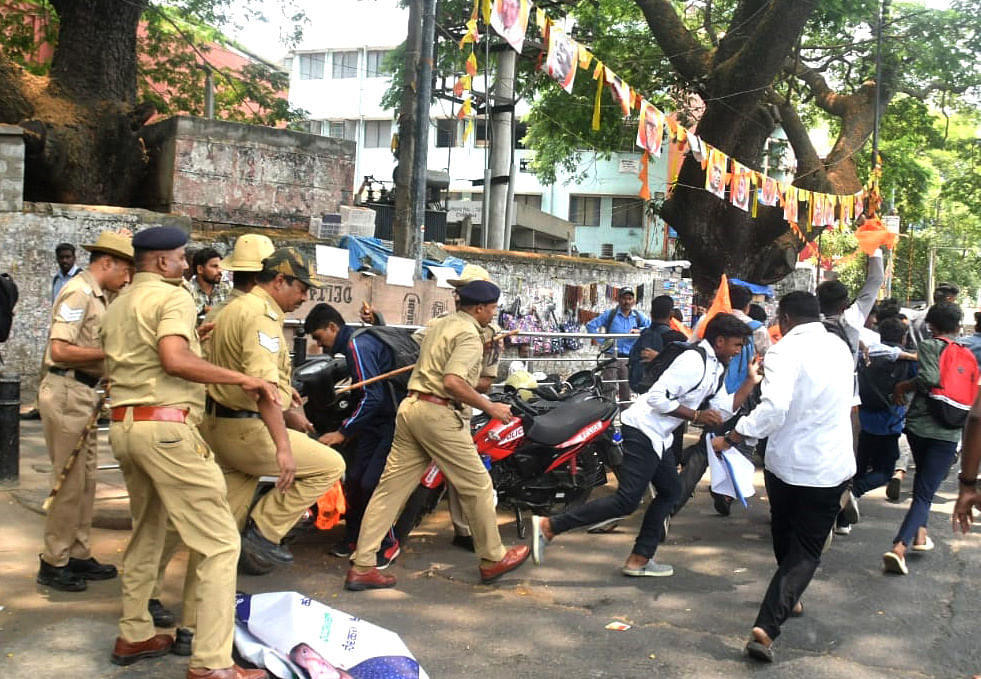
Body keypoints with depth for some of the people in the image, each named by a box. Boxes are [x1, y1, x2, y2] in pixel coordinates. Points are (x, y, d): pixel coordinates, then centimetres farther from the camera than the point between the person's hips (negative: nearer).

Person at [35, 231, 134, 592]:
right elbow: (60, 349, -20)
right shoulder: (79, 292, -13)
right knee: (69, 481, -2)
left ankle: (78, 555, 24)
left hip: (83, 394, 10)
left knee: (85, 480, 14)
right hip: (66, 392, -10)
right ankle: (53, 563, 9)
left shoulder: (97, 295, 14)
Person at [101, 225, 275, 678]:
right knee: (220, 542, -7)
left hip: (123, 425, 10)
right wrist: (243, 379, -19)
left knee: (146, 532, 24)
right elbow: (175, 359, -23)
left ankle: (134, 635, 32)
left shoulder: (117, 307, 20)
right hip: (166, 427, -9)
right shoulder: (172, 297, -6)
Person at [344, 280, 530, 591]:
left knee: (391, 487, 6)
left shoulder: (439, 324, 18)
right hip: (440, 413, -9)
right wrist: (490, 408, -15)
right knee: (477, 486, 5)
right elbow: (452, 382, -22)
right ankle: (493, 560, 17)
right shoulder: (470, 335, -9)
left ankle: (361, 567, 6)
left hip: (411, 406, 9)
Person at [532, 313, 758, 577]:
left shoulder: (715, 369, 14)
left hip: (659, 436, 11)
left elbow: (724, 410, 12)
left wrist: (751, 381, 8)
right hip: (643, 430, -11)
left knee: (670, 492, 16)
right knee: (626, 501, -12)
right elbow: (658, 397, -24)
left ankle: (638, 560, 20)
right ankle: (549, 526, -14)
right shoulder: (694, 361, -18)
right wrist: (696, 415, -18)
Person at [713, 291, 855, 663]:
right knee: (806, 550, 3)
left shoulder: (786, 350, -15)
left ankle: (788, 600, 43)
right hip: (831, 465, 3)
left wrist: (731, 438, -23)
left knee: (784, 536, 23)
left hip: (786, 461, -2)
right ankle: (766, 627, -12)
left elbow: (774, 407, -30)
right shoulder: (840, 347, 5)